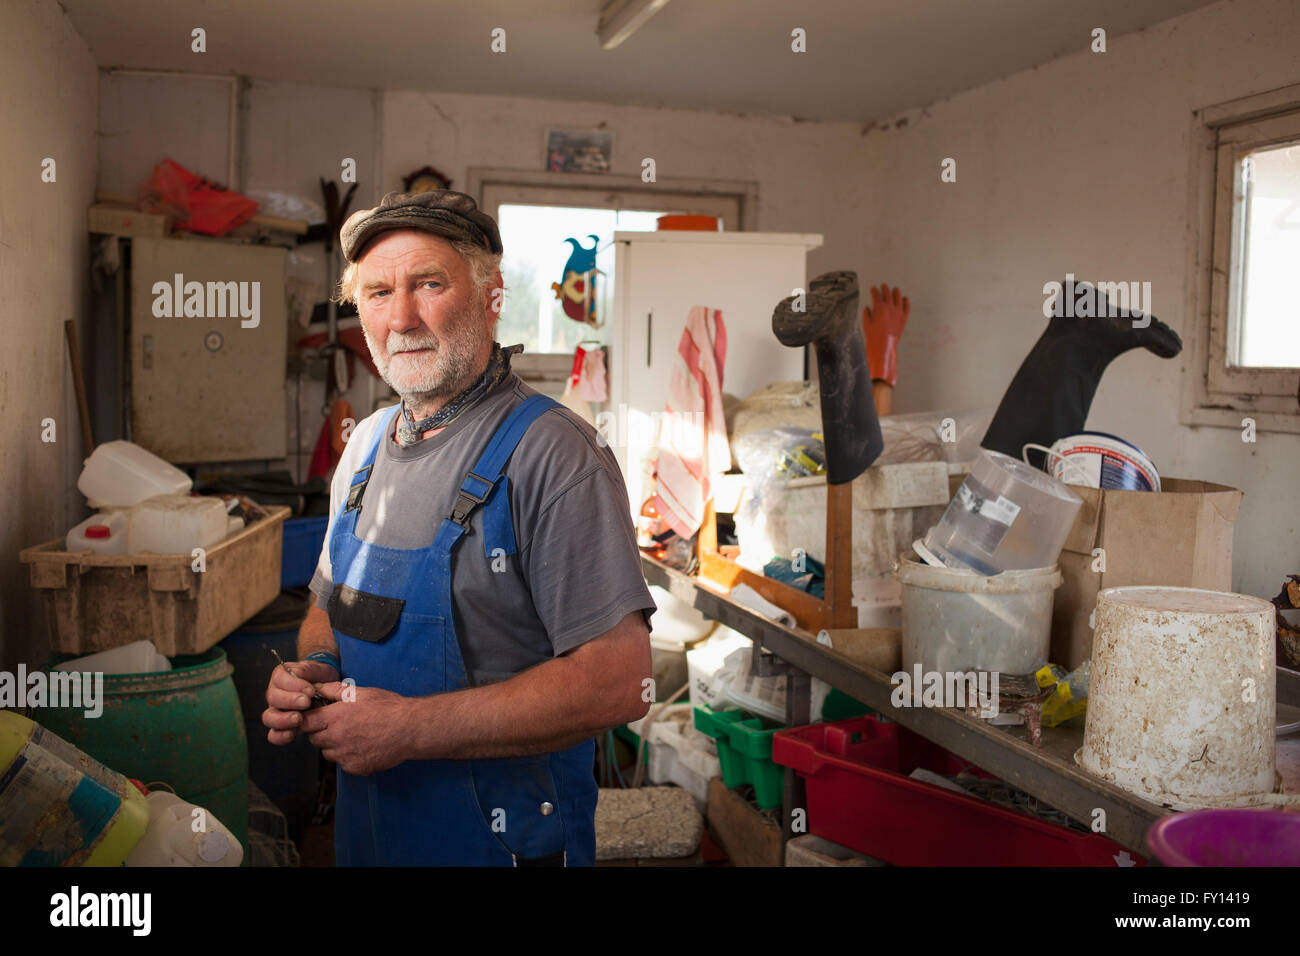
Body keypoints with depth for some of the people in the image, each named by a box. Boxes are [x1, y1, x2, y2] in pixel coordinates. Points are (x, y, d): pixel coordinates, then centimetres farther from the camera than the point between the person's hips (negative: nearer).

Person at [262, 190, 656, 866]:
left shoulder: (551, 453, -20)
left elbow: (618, 682, -25)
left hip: (505, 836, -6)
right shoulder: (365, 445, 4)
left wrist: (410, 727, -24)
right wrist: (313, 671, -6)